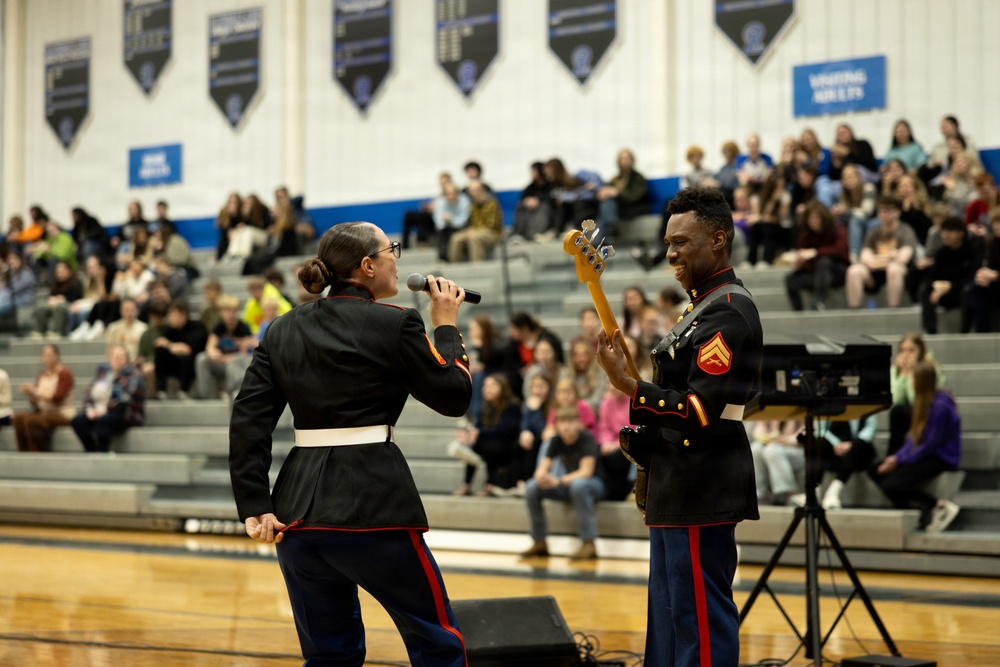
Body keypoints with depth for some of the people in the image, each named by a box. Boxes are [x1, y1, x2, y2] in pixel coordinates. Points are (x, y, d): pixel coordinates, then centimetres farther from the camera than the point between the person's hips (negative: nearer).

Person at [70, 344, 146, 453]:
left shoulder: (133, 375, -7)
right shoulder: (103, 370, 11)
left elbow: (126, 399, -20)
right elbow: (89, 391, 11)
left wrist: (106, 408, -26)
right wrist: (89, 407, -7)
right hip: (98, 411, 6)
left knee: (102, 421, -36)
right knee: (77, 421, -20)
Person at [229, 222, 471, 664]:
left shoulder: (283, 330, 11)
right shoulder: (395, 324, -5)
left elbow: (248, 420, 4)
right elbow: (455, 398, 1)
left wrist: (255, 508, 2)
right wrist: (446, 327, 14)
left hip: (298, 507, 6)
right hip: (372, 503, -6)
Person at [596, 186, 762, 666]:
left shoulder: (727, 312, -14)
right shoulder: (705, 306, 18)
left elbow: (702, 409, -21)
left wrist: (626, 384, -22)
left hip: (701, 494, -11)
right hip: (679, 491, 11)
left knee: (701, 621, -8)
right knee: (669, 619, 15)